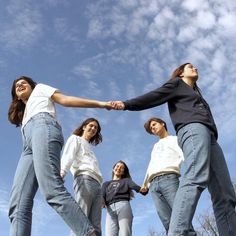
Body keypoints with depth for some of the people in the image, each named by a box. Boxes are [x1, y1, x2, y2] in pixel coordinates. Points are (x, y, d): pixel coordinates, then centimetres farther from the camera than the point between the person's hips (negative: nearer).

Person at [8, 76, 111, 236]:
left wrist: (100, 104, 1)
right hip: (29, 146, 7)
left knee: (52, 190, -31)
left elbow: (64, 99, 16)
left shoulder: (40, 89, 30)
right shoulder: (24, 115, 43)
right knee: (19, 206, -14)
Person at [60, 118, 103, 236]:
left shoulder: (89, 147, 37)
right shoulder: (75, 139, 19)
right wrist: (62, 172, -24)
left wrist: (102, 197, 17)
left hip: (96, 183, 7)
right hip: (85, 179, -7)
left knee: (95, 226, -9)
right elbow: (68, 156, -2)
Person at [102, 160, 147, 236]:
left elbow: (135, 186, 5)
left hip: (123, 206, -1)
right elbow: (102, 196, 13)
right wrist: (102, 202, -12)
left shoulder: (126, 180, 26)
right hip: (110, 209, 2)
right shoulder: (106, 184, 31)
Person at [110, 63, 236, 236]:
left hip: (210, 137, 9)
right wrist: (127, 104, -4)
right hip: (193, 129, -8)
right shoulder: (176, 83, 22)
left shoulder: (196, 91, 41)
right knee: (196, 179, -33)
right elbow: (153, 97, 9)